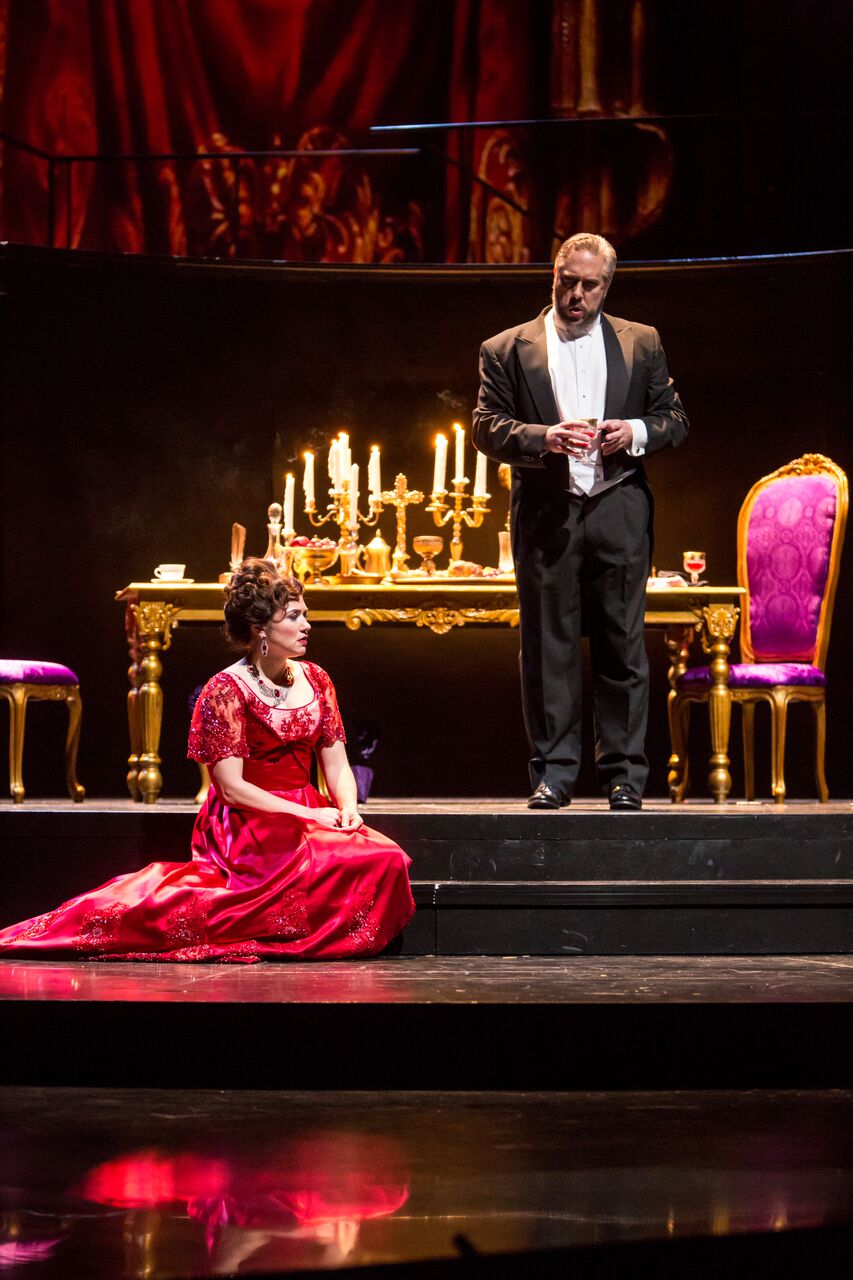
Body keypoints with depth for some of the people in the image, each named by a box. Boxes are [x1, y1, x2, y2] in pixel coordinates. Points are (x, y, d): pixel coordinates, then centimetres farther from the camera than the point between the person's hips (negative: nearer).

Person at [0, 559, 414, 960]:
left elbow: (337, 766, 13)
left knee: (388, 858, -21)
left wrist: (348, 809, -9)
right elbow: (232, 788, -12)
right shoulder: (226, 691, -7)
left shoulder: (315, 680, 12)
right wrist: (308, 815, -17)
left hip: (309, 814, 7)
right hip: (248, 828, -7)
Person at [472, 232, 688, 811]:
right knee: (549, 648, 1)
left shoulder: (642, 344, 11)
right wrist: (543, 438, -17)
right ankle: (554, 772, 7)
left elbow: (675, 418, 13)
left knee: (622, 646, 1)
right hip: (546, 515, -1)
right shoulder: (507, 350, 7)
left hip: (619, 510, 1)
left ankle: (624, 774, 6)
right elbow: (486, 427, 0)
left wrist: (635, 433, -8)